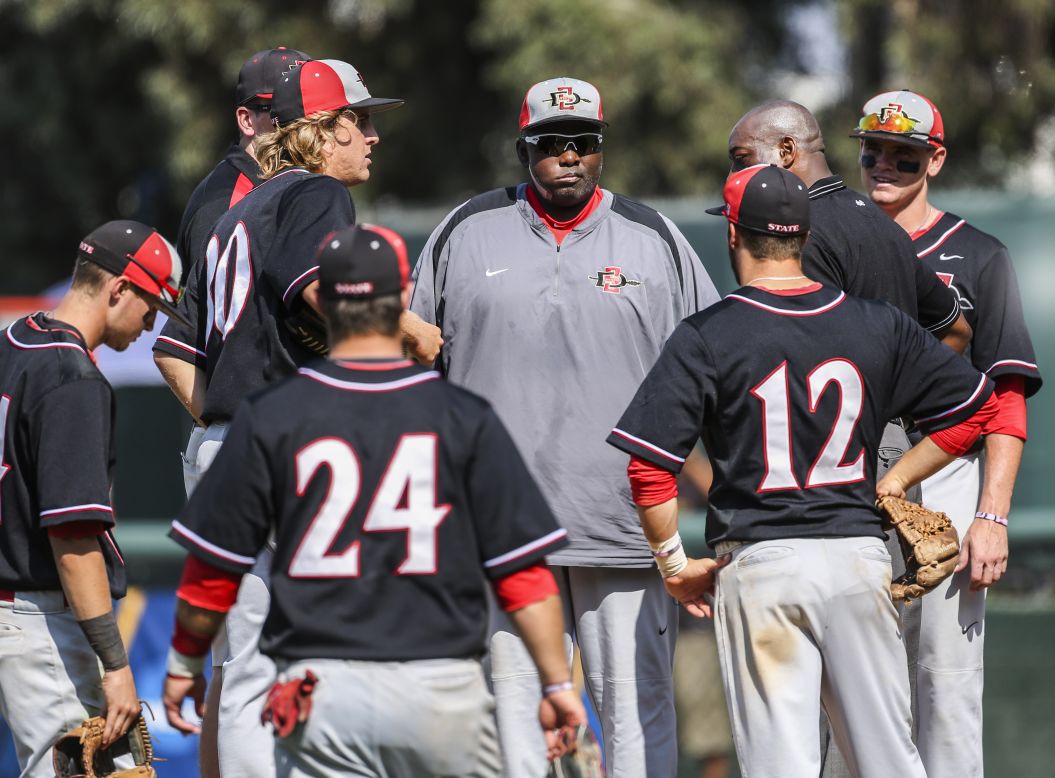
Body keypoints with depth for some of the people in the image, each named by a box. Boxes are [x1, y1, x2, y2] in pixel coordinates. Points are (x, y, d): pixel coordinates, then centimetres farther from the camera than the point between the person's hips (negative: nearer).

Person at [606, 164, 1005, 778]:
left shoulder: (706, 337, -5)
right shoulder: (878, 327, 6)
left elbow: (649, 469, -10)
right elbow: (976, 407, 14)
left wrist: (674, 563, 3)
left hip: (759, 563, -3)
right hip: (861, 557, 3)